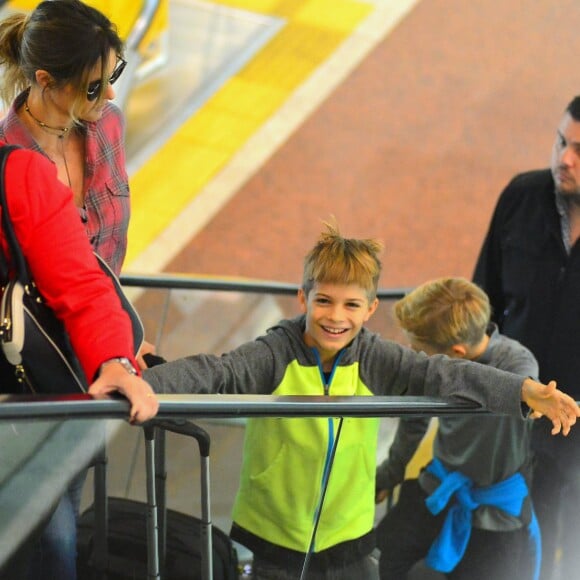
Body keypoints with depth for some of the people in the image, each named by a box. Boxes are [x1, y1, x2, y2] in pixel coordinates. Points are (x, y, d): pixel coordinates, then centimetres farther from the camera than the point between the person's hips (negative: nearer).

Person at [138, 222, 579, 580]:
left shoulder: (374, 358, -7)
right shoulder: (275, 357, -17)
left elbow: (443, 374, -14)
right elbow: (213, 374, -30)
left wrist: (525, 391, -26)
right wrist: (140, 386, -49)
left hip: (349, 542, 3)